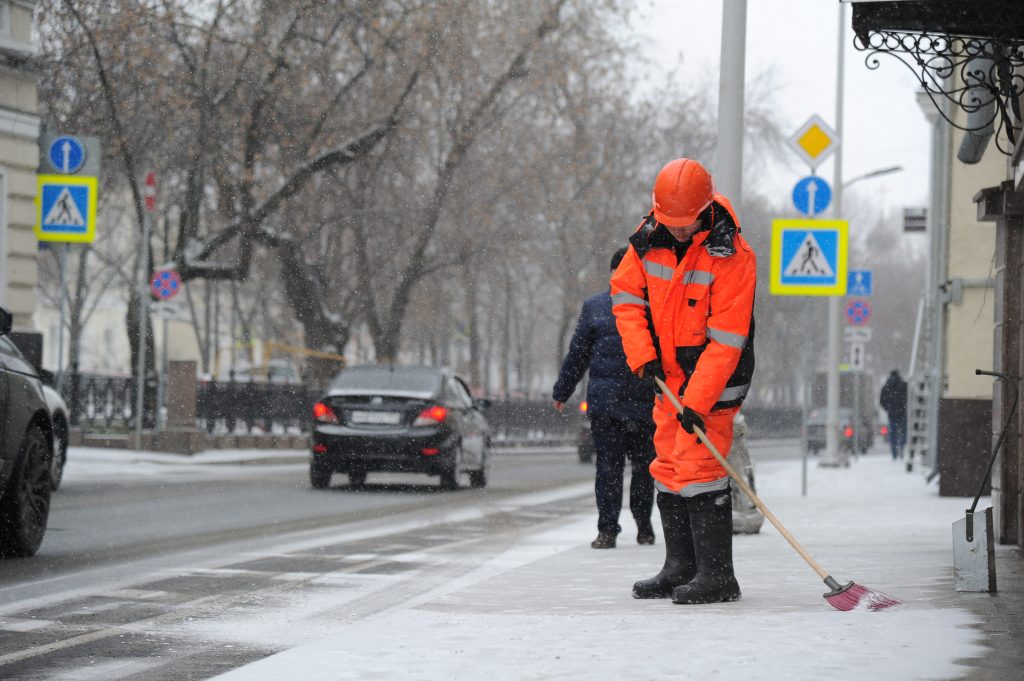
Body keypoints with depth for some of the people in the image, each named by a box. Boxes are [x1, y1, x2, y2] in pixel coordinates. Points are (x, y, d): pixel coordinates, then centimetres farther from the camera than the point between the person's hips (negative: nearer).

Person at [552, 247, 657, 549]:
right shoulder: (595, 307, 9)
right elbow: (577, 353, 15)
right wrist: (562, 391, 18)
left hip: (646, 400, 0)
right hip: (605, 401, 0)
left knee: (644, 464, 8)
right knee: (609, 465, -3)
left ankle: (643, 521, 29)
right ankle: (607, 529, 1)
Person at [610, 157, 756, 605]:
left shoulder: (731, 256, -22)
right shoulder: (650, 238, -4)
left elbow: (725, 340, -23)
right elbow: (626, 292, 8)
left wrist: (697, 401, -27)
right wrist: (642, 354, -4)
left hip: (714, 377, -7)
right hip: (669, 373, 7)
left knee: (699, 468, -14)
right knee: (668, 468, 10)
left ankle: (717, 576, -10)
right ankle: (680, 568, 20)